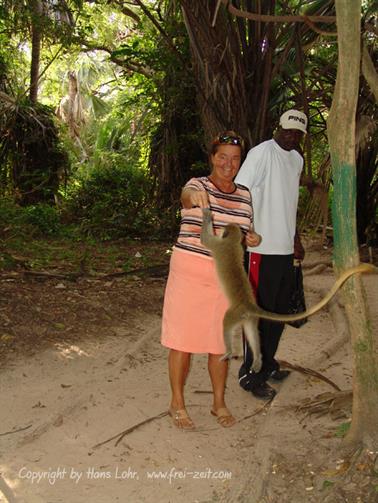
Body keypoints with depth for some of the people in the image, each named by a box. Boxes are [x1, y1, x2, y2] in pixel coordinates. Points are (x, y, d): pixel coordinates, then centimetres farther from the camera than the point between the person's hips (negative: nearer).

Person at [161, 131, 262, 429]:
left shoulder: (244, 195, 10)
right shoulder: (198, 185, -6)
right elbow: (187, 195, -31)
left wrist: (253, 238, -3)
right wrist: (194, 195, -56)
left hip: (226, 276, 4)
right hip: (190, 273, -4)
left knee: (221, 342, 11)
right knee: (183, 340, 3)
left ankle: (219, 402, 30)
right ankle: (177, 404, 20)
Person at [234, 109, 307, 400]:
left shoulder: (297, 159, 14)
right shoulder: (261, 154, -12)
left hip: (285, 249, 8)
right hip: (262, 248, -8)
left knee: (280, 312, 15)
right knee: (260, 313, 0)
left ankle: (268, 365, 31)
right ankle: (250, 375, 13)